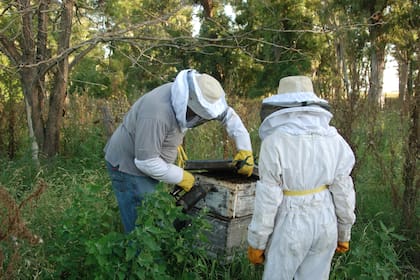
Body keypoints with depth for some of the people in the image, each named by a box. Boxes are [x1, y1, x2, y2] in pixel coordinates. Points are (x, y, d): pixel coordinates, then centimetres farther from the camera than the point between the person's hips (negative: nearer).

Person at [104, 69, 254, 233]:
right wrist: (180, 177, -17)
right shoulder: (157, 114, -35)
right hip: (128, 166, -8)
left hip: (148, 163, 8)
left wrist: (245, 149, -5)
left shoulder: (190, 94, -10)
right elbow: (146, 161, -29)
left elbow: (228, 115, 1)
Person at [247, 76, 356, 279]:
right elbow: (343, 192, 1)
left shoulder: (275, 142, -16)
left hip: (291, 226, -4)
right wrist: (343, 232, 13)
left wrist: (256, 242, -4)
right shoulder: (334, 140, -3)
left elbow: (267, 199, -15)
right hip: (325, 224, 5)